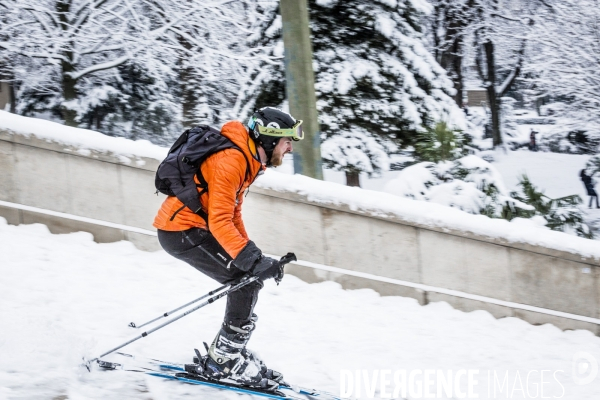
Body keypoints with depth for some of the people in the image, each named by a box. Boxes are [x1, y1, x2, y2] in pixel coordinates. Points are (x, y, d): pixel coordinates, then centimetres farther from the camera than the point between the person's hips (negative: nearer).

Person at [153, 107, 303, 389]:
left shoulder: (247, 160, 11)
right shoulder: (230, 160, -21)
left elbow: (233, 215, 19)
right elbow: (220, 221, -27)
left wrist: (253, 255, 12)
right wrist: (252, 260, -32)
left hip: (190, 228, 10)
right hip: (181, 230, -10)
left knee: (249, 279, 8)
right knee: (248, 280, -12)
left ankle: (225, 355, 13)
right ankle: (225, 360, -6)